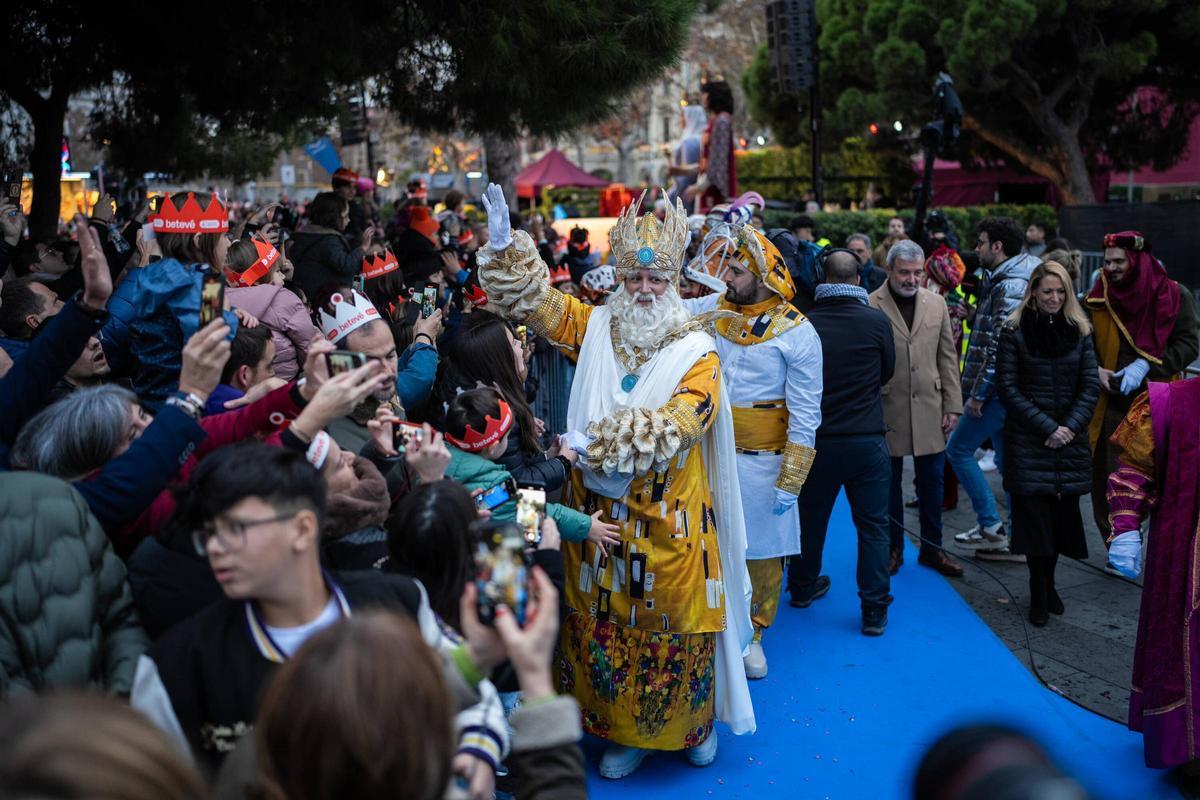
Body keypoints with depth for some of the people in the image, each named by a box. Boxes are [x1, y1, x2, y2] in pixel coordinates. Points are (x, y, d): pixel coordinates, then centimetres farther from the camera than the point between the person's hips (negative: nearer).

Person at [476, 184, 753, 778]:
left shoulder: (696, 351, -7)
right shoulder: (596, 327, 5)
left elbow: (679, 424, -20)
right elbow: (534, 300, 2)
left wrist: (598, 439, -23)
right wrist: (504, 244, -14)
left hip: (669, 519, -3)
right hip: (601, 512, 3)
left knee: (675, 627, 8)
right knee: (605, 627, 11)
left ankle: (694, 723, 32)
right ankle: (624, 732, 29)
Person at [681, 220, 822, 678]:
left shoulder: (796, 333, -11)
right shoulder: (714, 308, 2)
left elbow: (805, 416, -11)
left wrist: (790, 483, -12)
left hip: (761, 459, -3)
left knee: (761, 550, 9)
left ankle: (752, 633, 29)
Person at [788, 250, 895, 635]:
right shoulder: (876, 321, -10)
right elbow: (887, 372, 7)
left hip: (817, 438, 2)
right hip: (866, 440, -2)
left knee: (811, 516, 19)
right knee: (872, 524, 7)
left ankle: (802, 587, 36)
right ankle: (874, 609, 10)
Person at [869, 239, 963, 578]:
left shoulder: (937, 304, 6)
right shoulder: (869, 306, -8)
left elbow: (947, 358, 8)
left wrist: (953, 406, 4)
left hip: (930, 408, 3)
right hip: (887, 410, -3)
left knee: (932, 481, 10)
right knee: (890, 482, 10)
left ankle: (931, 549, 25)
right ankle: (893, 548, 24)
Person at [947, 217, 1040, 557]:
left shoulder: (1008, 287, -17)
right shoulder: (1003, 281, 15)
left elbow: (1000, 347, -22)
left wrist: (978, 393, -20)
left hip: (1000, 389, -10)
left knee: (958, 448, -2)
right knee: (1007, 459, 13)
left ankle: (991, 526, 1)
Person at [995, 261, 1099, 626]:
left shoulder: (1078, 332, 7)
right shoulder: (1015, 333, -2)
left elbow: (1090, 386, 5)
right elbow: (1008, 388, -6)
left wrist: (1071, 426, -9)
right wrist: (1047, 428, -12)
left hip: (1069, 440, 3)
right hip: (1028, 441, -3)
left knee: (1062, 512, 5)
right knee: (1034, 514, -2)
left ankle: (1048, 584, 20)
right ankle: (1039, 594, 9)